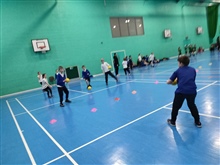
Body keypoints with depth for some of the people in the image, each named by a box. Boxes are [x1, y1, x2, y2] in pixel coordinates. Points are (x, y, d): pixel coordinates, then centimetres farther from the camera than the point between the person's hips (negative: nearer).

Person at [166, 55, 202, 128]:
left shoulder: (178, 71, 10)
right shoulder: (193, 70, 18)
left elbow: (168, 82, 9)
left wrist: (173, 81, 33)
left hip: (181, 91, -3)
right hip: (192, 91, 3)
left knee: (176, 106, 16)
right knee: (192, 106, 26)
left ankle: (172, 121, 30)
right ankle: (198, 122, 35)